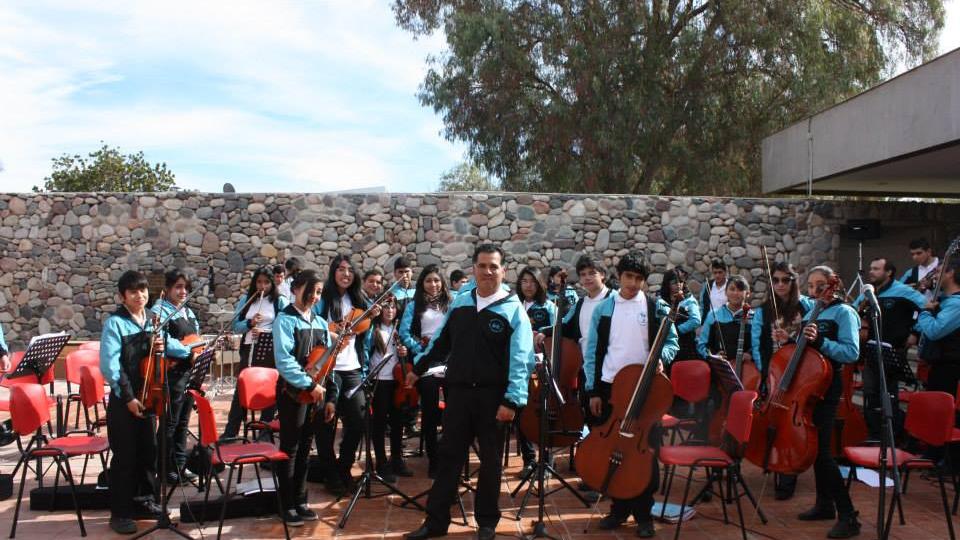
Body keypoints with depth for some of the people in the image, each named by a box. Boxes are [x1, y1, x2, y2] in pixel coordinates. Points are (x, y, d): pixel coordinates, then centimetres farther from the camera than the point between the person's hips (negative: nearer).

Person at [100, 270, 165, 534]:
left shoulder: (152, 321, 8)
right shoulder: (115, 322, -11)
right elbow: (109, 365, -17)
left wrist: (159, 349, -6)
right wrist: (128, 396, -19)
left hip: (148, 394, 6)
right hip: (123, 399, -6)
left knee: (148, 450, 14)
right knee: (124, 456, 0)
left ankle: (144, 498, 31)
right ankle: (120, 512, 9)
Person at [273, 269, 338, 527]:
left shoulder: (320, 323, 12)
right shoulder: (285, 319, -7)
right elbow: (284, 361, -18)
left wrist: (331, 396, 7)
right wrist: (310, 385, -21)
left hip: (317, 394, 6)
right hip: (293, 393, -6)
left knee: (305, 449, 13)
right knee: (290, 449, 2)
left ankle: (300, 501, 24)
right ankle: (288, 505, 12)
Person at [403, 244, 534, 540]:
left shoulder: (513, 309, -8)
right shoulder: (460, 302, 6)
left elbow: (521, 359, -14)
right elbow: (441, 341, 18)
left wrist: (512, 400, -20)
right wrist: (419, 367, 23)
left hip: (493, 396, -3)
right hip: (459, 391, 3)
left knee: (490, 460, 10)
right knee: (449, 455, 8)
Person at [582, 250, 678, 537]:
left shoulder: (657, 308, 0)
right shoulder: (603, 309, 4)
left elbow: (672, 343, 5)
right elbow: (593, 352, 5)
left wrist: (660, 357, -18)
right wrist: (593, 390, 1)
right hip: (610, 387, 2)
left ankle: (643, 513, 18)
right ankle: (619, 508, 25)